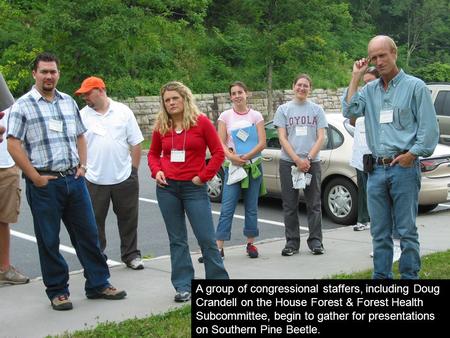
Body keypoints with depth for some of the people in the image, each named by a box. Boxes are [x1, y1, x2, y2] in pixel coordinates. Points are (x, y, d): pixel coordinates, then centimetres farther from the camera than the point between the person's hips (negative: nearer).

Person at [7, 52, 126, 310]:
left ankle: (98, 284, 21)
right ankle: (58, 292, 18)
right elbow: (13, 145, -9)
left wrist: (83, 165, 6)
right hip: (44, 183, -5)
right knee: (49, 241, 5)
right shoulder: (23, 106, -4)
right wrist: (35, 177, -12)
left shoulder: (68, 102, 12)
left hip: (74, 179, 5)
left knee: (88, 233, 9)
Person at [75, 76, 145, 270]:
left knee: (128, 219, 10)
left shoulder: (123, 111, 1)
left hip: (124, 178, 0)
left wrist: (134, 170, 1)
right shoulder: (82, 116, 1)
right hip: (94, 180, 0)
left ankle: (131, 255, 24)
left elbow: (135, 143, 4)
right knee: (94, 221, 7)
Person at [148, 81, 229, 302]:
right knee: (177, 240, 8)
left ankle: (219, 282, 14)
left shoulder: (201, 122, -3)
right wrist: (157, 171, 0)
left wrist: (203, 176, -8)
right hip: (167, 187, 3)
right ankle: (183, 287, 17)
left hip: (194, 187, -3)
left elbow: (218, 152, -2)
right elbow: (153, 154, 19)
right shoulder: (161, 127, 7)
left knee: (206, 238, -2)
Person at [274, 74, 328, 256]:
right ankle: (292, 243, 10)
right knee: (290, 205, 3)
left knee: (314, 204, 2)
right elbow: (282, 138, 0)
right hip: (288, 162, 0)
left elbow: (321, 138, 3)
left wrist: (308, 159, -10)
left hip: (312, 162, 0)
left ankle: (315, 241, 10)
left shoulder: (317, 110, 9)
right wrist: (297, 160, -11)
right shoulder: (283, 109, 7)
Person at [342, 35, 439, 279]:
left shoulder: (415, 86, 0)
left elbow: (429, 127, -4)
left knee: (407, 230, -1)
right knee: (380, 232, 11)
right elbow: (350, 111, -4)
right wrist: (356, 77, 0)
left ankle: (409, 276, 7)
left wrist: (412, 154, -12)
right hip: (376, 169, 5)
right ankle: (381, 276, 19)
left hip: (404, 168, -5)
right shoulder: (370, 90, 13)